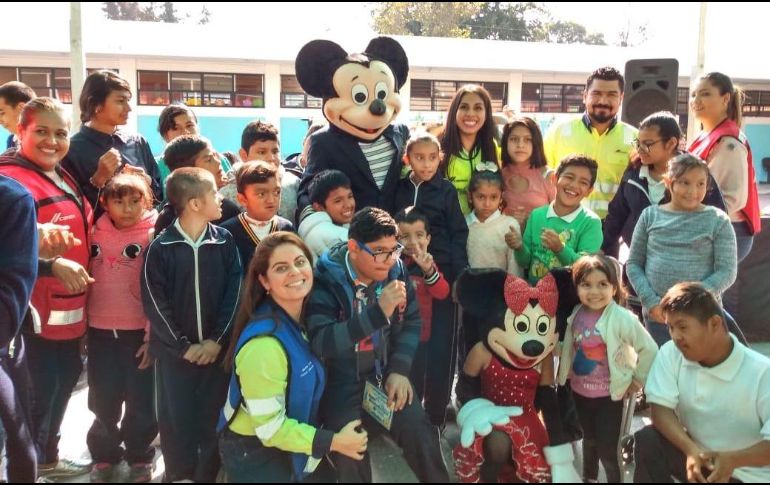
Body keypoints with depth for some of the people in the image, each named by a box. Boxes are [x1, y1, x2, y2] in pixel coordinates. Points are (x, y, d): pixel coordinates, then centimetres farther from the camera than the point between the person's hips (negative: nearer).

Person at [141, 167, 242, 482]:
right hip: (174, 351, -1)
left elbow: (234, 294, -1)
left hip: (215, 349, 2)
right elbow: (155, 303, -8)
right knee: (176, 419, 8)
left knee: (212, 417, 8)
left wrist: (217, 340, -9)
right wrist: (183, 346, -10)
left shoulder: (225, 242, -1)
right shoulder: (160, 248, -8)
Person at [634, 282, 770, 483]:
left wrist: (733, 459, -38)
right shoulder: (670, 354, -9)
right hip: (693, 452, 4)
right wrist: (691, 450, -31)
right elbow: (661, 409, -14)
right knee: (647, 442, -21)